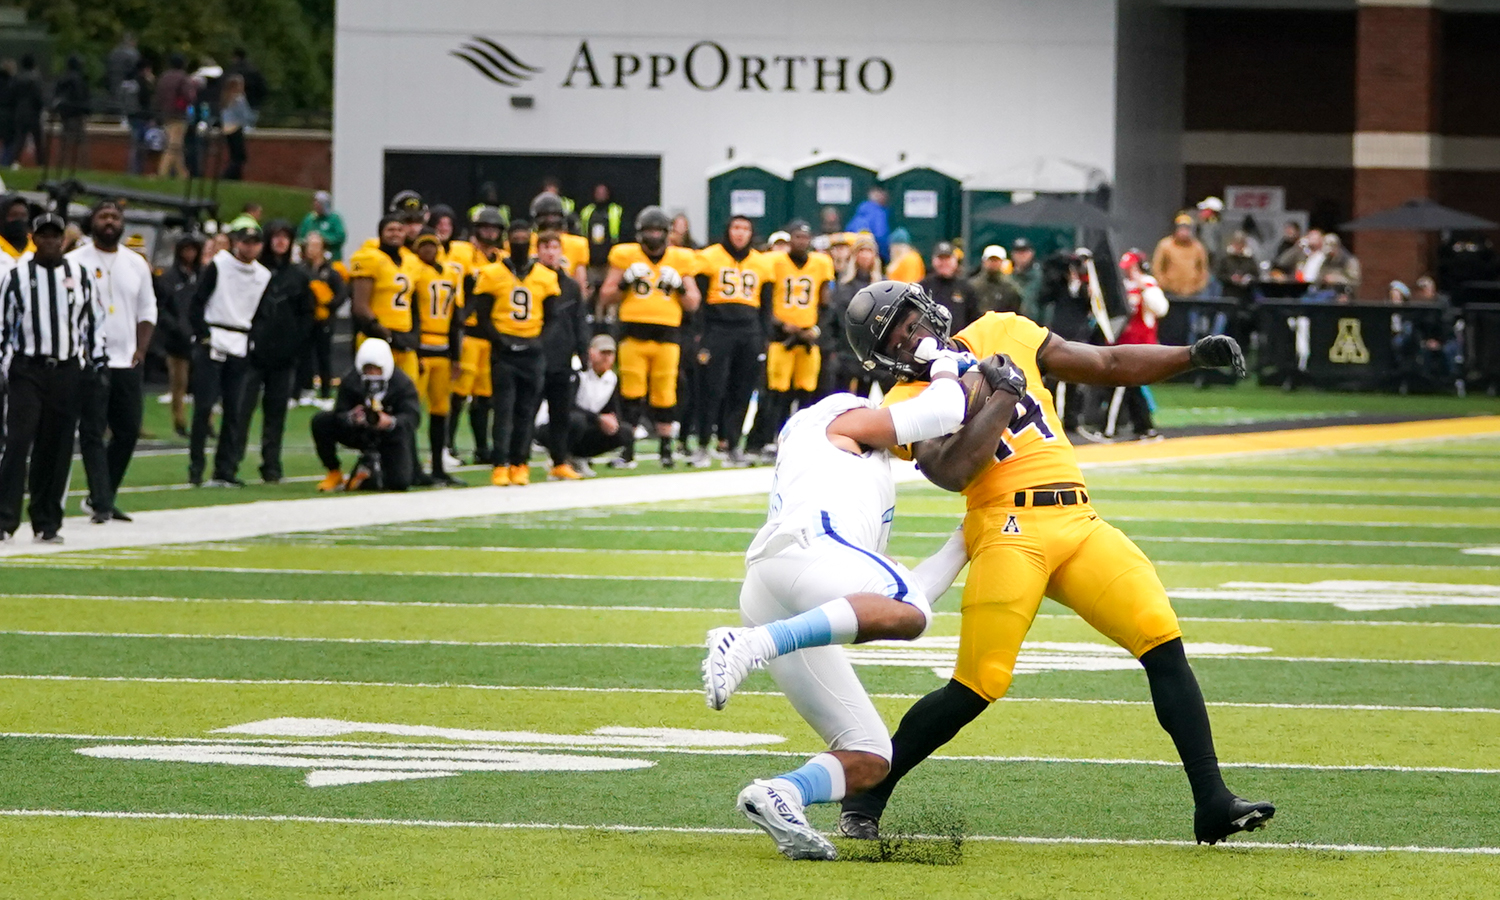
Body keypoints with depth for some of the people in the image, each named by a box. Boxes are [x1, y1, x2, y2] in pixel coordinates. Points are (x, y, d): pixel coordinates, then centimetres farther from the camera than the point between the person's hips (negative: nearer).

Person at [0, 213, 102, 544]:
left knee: (56, 450, 3)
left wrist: (97, 364, 10)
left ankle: (46, 524, 10)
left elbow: (94, 320, 15)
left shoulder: (79, 276, 8)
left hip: (67, 371, 2)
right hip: (27, 370, -2)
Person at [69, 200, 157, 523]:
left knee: (129, 430, 6)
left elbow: (147, 310, 16)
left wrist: (140, 349, 3)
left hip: (127, 361, 5)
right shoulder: (75, 263, -2)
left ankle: (102, 497, 18)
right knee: (92, 432, -7)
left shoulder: (136, 264, 12)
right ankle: (101, 503, -8)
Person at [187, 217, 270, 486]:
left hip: (240, 349, 4)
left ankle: (225, 469, 7)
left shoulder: (263, 276, 11)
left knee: (235, 409, 2)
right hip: (212, 344, -4)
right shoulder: (218, 266, -2)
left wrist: (253, 343, 7)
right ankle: (196, 467, -1)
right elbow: (197, 303, -3)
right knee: (204, 406, -7)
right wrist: (203, 336, -9)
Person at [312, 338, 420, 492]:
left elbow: (412, 417, -28)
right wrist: (351, 417, -43)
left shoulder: (402, 384, -18)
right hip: (361, 432, 2)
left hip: (390, 437, -2)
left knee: (400, 483, -22)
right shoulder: (351, 381, -12)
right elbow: (339, 415, -16)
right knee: (321, 422, -20)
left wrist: (391, 422, -50)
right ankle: (334, 473, -4)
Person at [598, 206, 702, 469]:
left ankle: (666, 449, 12)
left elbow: (692, 304, 14)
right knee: (632, 394, -5)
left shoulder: (680, 260, 10)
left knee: (665, 394, 2)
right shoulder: (626, 257, 6)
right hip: (634, 334, -1)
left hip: (666, 335, 1)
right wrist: (625, 282, -8)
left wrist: (679, 286, -5)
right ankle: (627, 452, -2)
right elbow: (605, 298, 8)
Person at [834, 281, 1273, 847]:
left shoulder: (1002, 335, 17)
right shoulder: (909, 404, 3)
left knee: (1163, 645, -10)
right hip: (1011, 529, -5)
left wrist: (1194, 355, 11)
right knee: (976, 688, -12)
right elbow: (950, 471, -17)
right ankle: (864, 798, 6)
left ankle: (1212, 804, -10)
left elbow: (1108, 365, 21)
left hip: (1078, 524, 5)